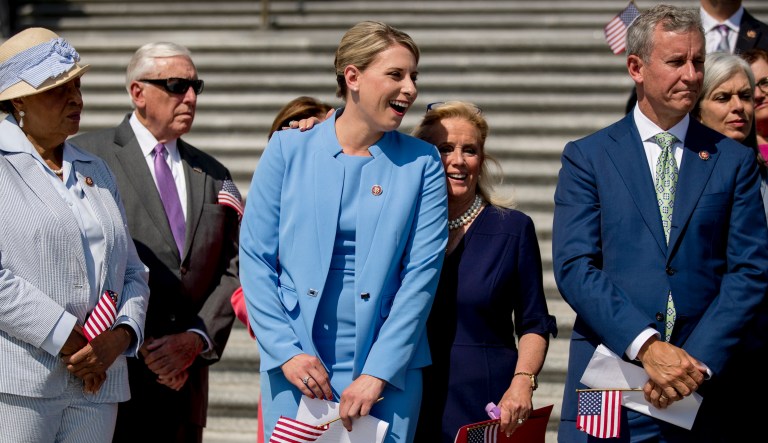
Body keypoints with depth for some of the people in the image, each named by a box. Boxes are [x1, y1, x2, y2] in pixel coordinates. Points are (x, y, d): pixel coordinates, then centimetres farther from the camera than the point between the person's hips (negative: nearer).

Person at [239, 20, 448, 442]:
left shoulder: (421, 163, 4)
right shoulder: (289, 150, 3)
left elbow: (421, 275, -2)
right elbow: (254, 258, 2)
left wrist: (377, 374, -10)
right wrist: (286, 351, -8)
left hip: (388, 368, 1)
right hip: (295, 366, 0)